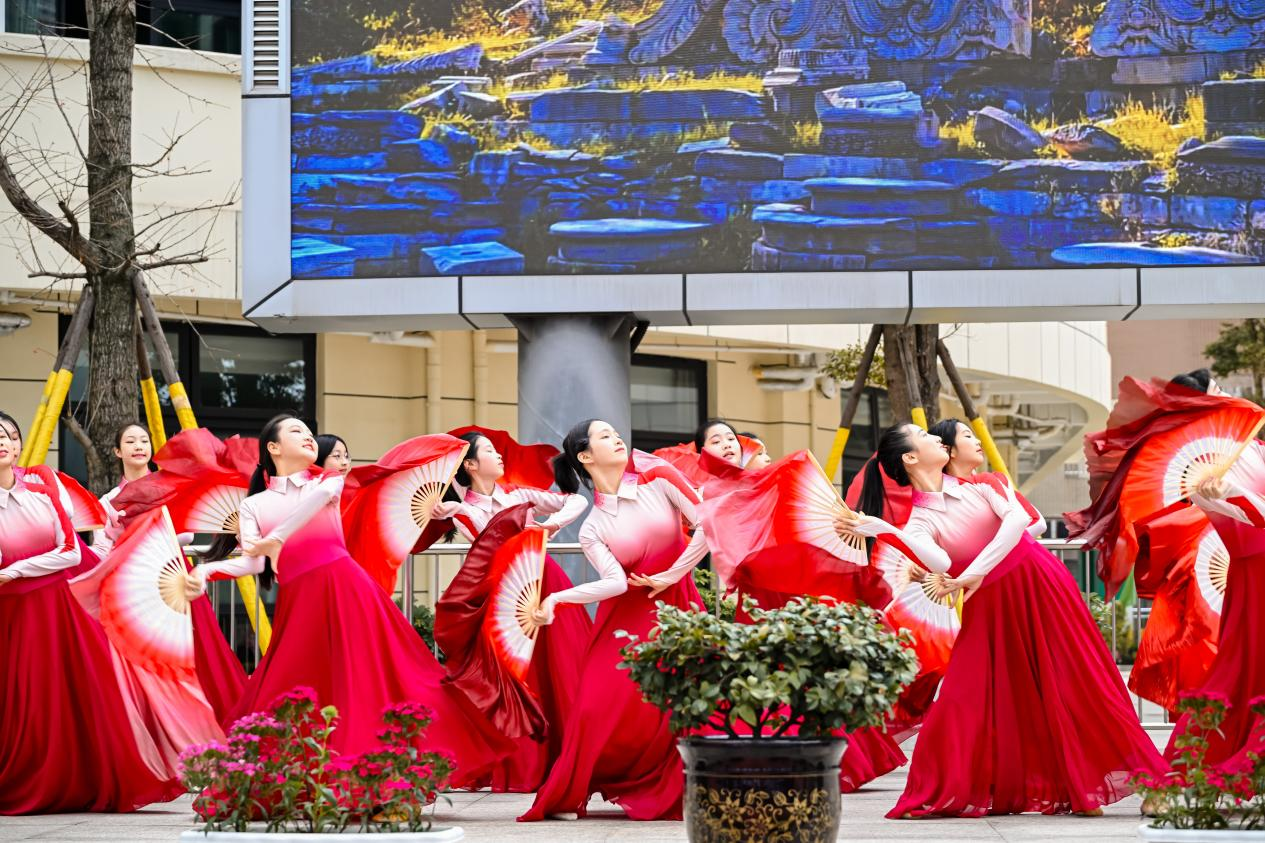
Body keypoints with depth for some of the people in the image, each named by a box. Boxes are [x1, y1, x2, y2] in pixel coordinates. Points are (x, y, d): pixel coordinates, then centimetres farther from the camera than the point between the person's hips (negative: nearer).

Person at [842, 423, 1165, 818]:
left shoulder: (973, 485, 2)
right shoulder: (919, 520, -9)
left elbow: (1018, 518, -13)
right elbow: (939, 563, -29)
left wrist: (976, 572, -23)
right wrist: (882, 530, -33)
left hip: (1041, 586, 3)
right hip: (990, 609, -2)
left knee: (1073, 685, 2)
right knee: (969, 698, -7)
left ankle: (1083, 786, 10)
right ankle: (941, 795, 2)